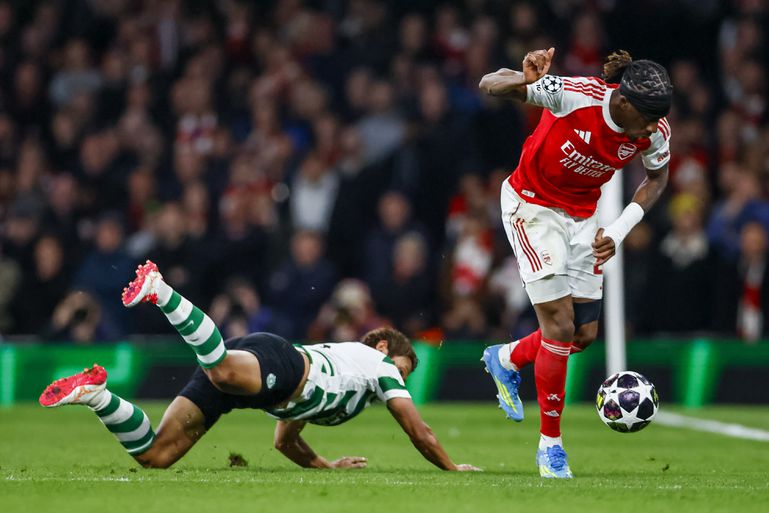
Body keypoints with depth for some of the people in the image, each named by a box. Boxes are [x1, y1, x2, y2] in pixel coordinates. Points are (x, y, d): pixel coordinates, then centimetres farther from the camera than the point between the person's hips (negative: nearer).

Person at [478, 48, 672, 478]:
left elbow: (658, 177, 5)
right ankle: (550, 444, 3)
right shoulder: (576, 95, -31)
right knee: (560, 327, -11)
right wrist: (525, 81, -51)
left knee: (585, 334, 4)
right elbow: (489, 85, -28)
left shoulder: (655, 132, -17)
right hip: (532, 206, -5)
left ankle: (507, 359, 34)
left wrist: (620, 230, -6)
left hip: (582, 216, 5)